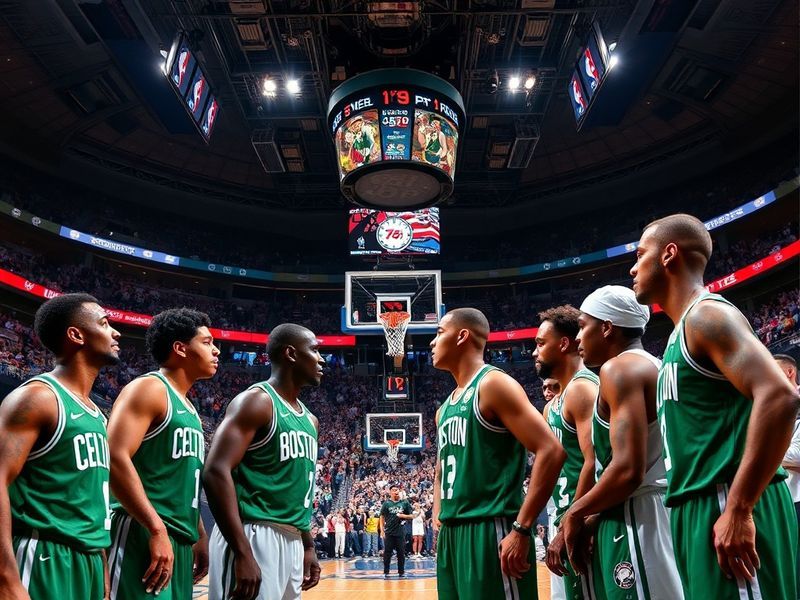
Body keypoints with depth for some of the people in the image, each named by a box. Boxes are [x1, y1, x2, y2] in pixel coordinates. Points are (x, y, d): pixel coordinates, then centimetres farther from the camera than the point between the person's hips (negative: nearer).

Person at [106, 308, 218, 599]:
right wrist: (157, 530, -23)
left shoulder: (188, 408, 20)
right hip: (144, 534, -9)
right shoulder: (148, 388, -8)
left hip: (181, 540, 9)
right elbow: (115, 458, -20)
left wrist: (199, 535, 21)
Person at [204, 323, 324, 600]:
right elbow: (215, 472, -19)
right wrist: (243, 553, -24)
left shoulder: (309, 419, 17)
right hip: (254, 536, -8)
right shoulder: (256, 401, -10)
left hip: (292, 541, 9)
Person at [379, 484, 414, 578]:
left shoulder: (405, 503, 4)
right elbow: (382, 518, 3)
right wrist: (382, 531, -4)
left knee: (401, 553, 5)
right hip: (389, 532, -1)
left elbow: (411, 516, 7)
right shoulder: (386, 504, 2)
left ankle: (401, 572, 15)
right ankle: (386, 572, 11)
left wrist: (403, 516, -11)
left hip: (400, 532, 1)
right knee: (387, 553, 2)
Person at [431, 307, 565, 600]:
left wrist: (521, 529, -20)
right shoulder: (444, 410, 16)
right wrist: (439, 521, 14)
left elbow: (550, 451, -18)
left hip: (490, 533, -8)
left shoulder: (493, 384, -9)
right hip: (451, 537, 9)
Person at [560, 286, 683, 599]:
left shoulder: (619, 367, -12)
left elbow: (628, 470, -22)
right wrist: (593, 518, 16)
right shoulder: (653, 366, 17)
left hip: (635, 520, -10)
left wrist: (576, 514, -7)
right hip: (658, 513, 10)